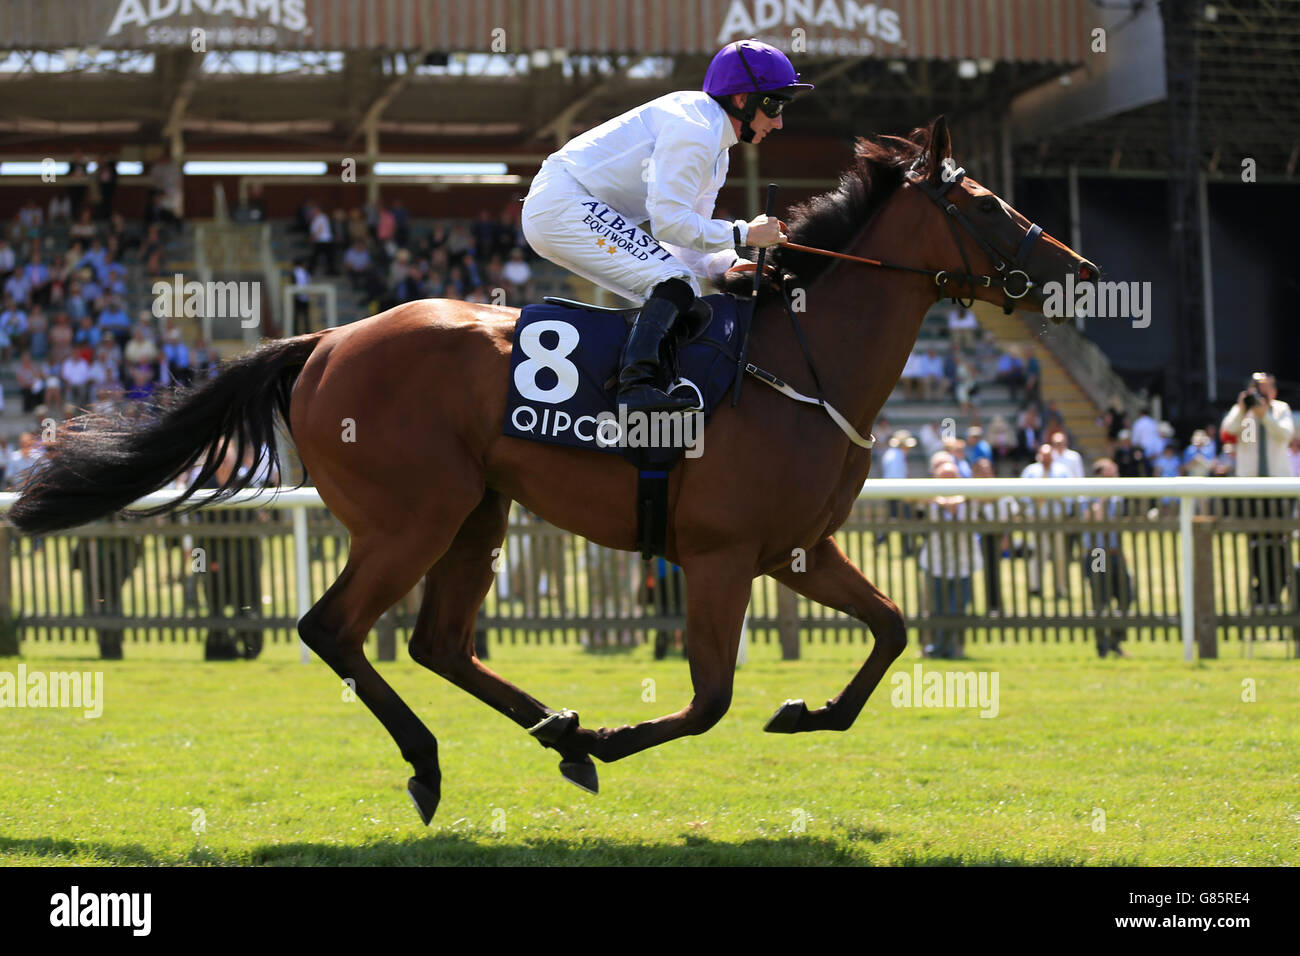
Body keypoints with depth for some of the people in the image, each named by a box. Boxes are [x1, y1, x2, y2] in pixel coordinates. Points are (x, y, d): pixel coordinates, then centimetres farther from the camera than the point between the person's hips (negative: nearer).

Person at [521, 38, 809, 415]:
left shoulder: (716, 152, 17)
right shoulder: (694, 128, -16)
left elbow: (687, 240, 15)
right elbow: (669, 222, -21)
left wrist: (724, 265, -4)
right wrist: (743, 234, -13)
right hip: (564, 203, -11)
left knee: (681, 299, 9)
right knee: (676, 283, -21)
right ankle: (637, 385, -36)